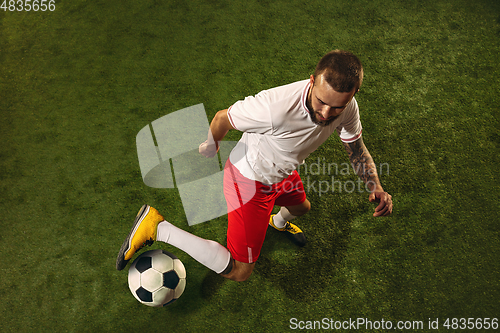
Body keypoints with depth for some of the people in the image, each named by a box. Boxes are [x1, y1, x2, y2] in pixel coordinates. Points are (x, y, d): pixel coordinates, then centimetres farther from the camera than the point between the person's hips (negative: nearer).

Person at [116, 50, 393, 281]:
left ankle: (278, 222, 74)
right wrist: (210, 145, 0)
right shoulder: (275, 107, -42)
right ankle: (157, 227, -3)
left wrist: (375, 187, -18)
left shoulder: (347, 107, -19)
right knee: (238, 271, -8)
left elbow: (356, 148, 0)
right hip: (249, 180, -7)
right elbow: (223, 118, -23)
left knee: (301, 207, 35)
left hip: (281, 174, 7)